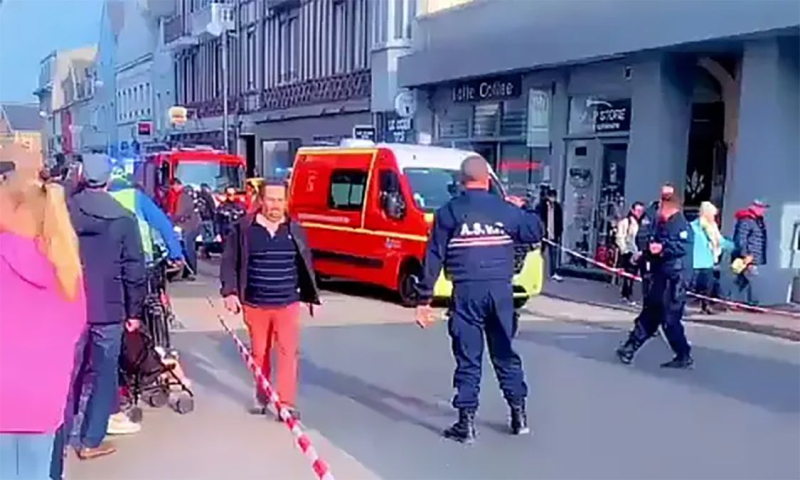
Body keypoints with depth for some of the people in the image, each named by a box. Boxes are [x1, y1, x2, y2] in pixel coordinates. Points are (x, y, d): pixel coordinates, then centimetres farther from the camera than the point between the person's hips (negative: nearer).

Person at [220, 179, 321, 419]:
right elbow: (229, 262, 0)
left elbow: (305, 265, 11)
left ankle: (287, 403, 0)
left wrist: (311, 296, 13)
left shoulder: (295, 230, 3)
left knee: (288, 353, -4)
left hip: (288, 305, 1)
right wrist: (230, 291, -10)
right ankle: (261, 397, 30)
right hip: (255, 305, 0)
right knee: (259, 354, 13)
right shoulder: (243, 229, -5)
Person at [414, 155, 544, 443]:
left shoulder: (449, 211, 0)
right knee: (505, 353, 15)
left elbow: (434, 258, -2)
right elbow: (536, 233, 17)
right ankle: (519, 415, 22)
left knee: (468, 358, 3)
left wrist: (424, 299, 2)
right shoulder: (505, 209, 5)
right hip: (500, 289, 2)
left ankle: (466, 423, 6)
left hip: (467, 291, -2)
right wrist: (521, 210, 35)